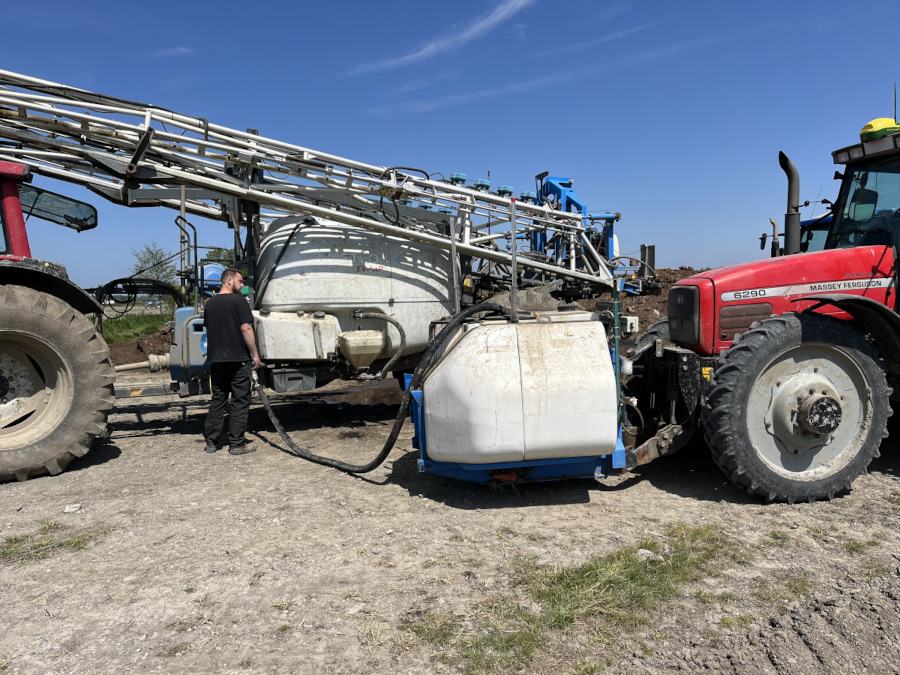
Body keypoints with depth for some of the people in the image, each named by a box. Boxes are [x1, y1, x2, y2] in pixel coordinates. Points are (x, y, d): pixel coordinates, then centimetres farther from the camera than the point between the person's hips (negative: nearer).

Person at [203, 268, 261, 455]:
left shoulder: (210, 303, 11)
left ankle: (212, 441, 17)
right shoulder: (238, 300, -10)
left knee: (217, 400, 13)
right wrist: (255, 354, -9)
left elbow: (208, 329, 19)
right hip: (238, 359, -6)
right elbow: (246, 329, -15)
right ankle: (237, 443, 3)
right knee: (240, 401, 1)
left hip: (216, 360, 6)